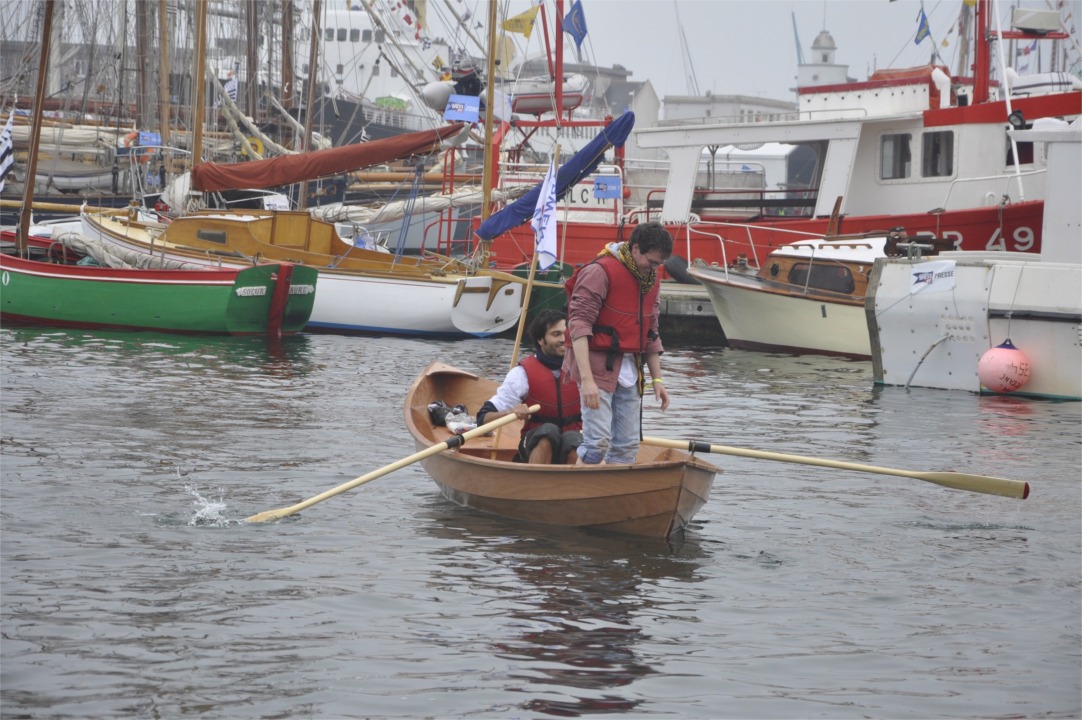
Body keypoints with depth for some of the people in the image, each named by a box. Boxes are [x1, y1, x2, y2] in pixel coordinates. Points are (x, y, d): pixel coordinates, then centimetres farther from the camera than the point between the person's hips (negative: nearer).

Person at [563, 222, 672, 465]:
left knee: (627, 446, 6)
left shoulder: (651, 280, 12)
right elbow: (579, 325, -20)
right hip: (598, 364, -8)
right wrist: (586, 379, -27)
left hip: (630, 369, 8)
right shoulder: (600, 272, -14)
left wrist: (656, 378, 15)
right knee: (598, 440, -15)